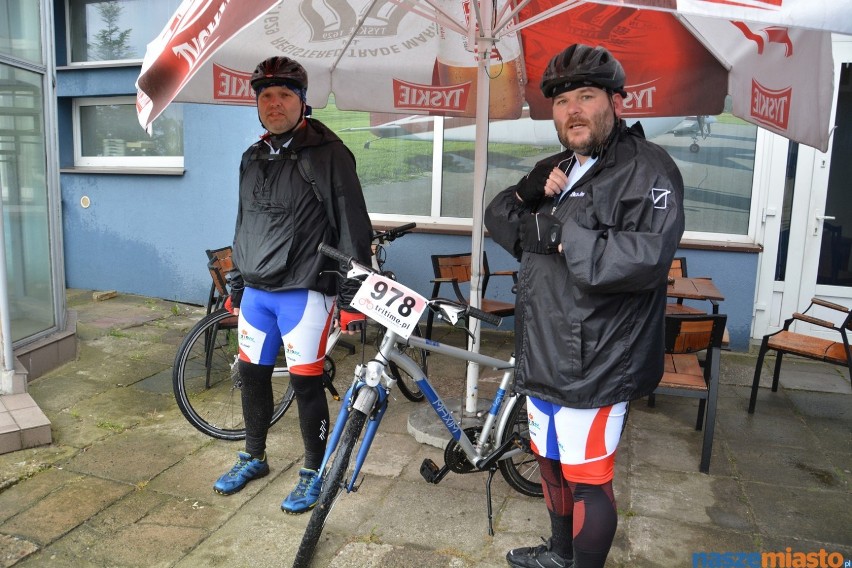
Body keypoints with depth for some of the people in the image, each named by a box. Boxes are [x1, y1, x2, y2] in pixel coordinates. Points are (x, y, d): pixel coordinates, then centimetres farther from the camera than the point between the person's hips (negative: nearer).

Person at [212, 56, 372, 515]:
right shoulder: (253, 158, 12)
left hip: (304, 293, -7)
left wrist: (352, 297, -14)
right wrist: (235, 285, 21)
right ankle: (254, 457, 37)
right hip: (255, 292, 7)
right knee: (252, 375, 16)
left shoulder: (328, 154, -10)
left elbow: (353, 229, -12)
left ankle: (314, 472, 22)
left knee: (306, 383, 1)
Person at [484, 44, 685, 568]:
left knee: (587, 480, 6)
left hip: (595, 364, -9)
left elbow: (644, 259, -28)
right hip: (543, 354, 9)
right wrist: (530, 192, -5)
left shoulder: (647, 169, -13)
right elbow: (497, 216, 15)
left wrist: (557, 231, -23)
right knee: (552, 462, 24)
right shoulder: (557, 168, 15)